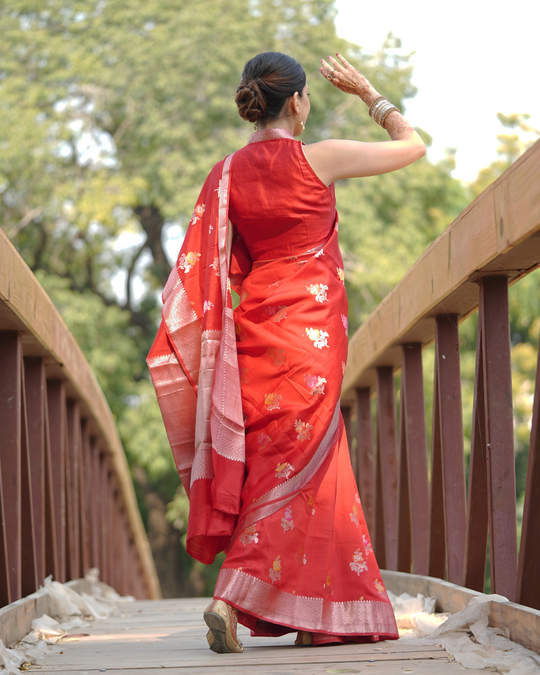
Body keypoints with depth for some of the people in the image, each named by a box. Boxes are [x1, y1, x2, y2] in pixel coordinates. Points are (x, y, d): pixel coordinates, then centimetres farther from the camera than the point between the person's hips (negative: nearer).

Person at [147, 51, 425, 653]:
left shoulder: (228, 174, 5)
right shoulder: (320, 159, -8)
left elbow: (220, 266, 8)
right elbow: (413, 145, 4)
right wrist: (367, 92, 14)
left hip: (255, 326, 6)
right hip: (309, 330, -6)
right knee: (295, 470, -2)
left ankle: (318, 616, 17)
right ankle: (233, 599, -13)